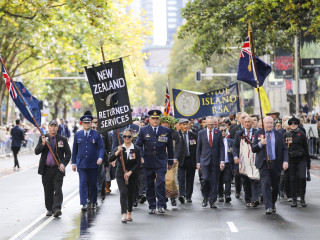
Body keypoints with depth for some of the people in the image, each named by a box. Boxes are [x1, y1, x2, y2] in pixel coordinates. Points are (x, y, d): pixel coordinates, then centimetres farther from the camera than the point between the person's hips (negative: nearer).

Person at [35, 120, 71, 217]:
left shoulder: (63, 139, 5)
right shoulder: (43, 138, 7)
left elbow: (68, 154, 7)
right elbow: (36, 151, -1)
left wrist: (63, 164, -8)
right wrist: (43, 144, -18)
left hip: (58, 169, -2)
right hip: (46, 169, 2)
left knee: (58, 189, -12)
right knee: (48, 191, 7)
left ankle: (57, 209, -19)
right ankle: (49, 209, 17)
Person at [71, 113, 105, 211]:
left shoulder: (96, 134, 1)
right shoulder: (77, 135, 8)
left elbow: (101, 147, -1)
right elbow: (74, 149, 12)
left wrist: (100, 157, -18)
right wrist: (74, 163, 9)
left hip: (93, 164, -1)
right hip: (81, 164, 1)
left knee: (93, 183, 8)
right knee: (83, 183, -8)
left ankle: (93, 201, 25)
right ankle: (84, 204, -10)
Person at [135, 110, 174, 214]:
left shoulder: (166, 131, 8)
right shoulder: (143, 130, 7)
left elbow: (170, 147, 13)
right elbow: (138, 144, 7)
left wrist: (170, 162, 12)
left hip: (161, 162, -1)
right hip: (148, 162, 1)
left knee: (161, 182, -13)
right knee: (149, 185, 5)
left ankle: (161, 205, -7)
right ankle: (152, 206, 13)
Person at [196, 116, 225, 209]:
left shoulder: (218, 133, 5)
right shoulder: (201, 133, 5)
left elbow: (221, 148, 2)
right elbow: (198, 148, 8)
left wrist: (222, 161, -7)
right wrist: (198, 162, 5)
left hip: (215, 161, 1)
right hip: (205, 161, -1)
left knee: (214, 182, 1)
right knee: (205, 179, -15)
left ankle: (212, 201, 7)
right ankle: (205, 197, 8)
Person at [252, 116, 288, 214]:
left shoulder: (278, 134, 9)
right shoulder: (258, 134, 6)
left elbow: (284, 149, 8)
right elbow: (253, 149, 3)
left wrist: (285, 161, -6)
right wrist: (260, 144, -16)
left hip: (276, 164, 2)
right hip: (264, 164, -2)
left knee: (275, 186, 8)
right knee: (266, 184, -13)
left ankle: (273, 204, 29)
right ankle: (268, 207, -15)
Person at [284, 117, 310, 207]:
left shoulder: (301, 134, 3)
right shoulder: (286, 135, 6)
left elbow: (306, 148, 6)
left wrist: (308, 162, 5)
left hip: (301, 159, -1)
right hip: (291, 160, 1)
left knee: (302, 177, -14)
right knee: (292, 179, 3)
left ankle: (302, 198, 1)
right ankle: (294, 199, 11)